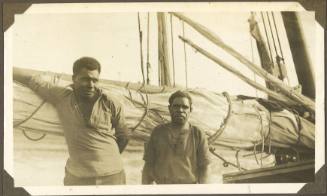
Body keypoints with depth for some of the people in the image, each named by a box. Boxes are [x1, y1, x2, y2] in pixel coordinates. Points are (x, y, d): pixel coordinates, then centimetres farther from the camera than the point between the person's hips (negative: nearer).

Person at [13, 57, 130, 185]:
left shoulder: (111, 104, -6)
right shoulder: (61, 97, -3)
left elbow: (123, 136, 7)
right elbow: (30, 79, 3)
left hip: (111, 175, -1)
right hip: (76, 177, 1)